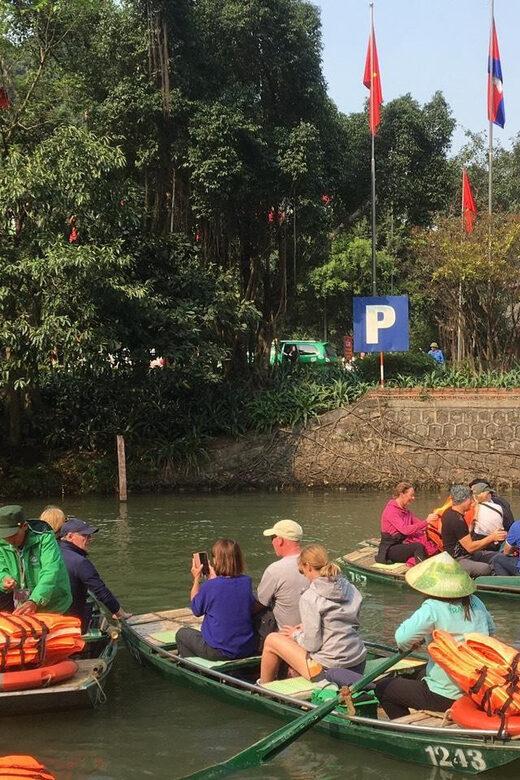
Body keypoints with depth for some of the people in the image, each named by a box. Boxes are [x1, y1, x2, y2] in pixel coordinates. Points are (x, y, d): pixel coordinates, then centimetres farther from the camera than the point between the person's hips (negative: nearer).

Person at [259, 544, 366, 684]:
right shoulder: (351, 589, 5)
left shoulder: (310, 597, -15)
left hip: (329, 670, -7)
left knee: (271, 640, 12)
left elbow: (312, 644, -15)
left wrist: (296, 634, 7)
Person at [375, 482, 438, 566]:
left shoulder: (405, 510, 13)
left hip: (402, 545, 8)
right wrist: (426, 522, -25)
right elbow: (405, 530, -26)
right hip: (390, 549, -8)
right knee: (418, 546, -30)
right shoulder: (391, 510, -16)